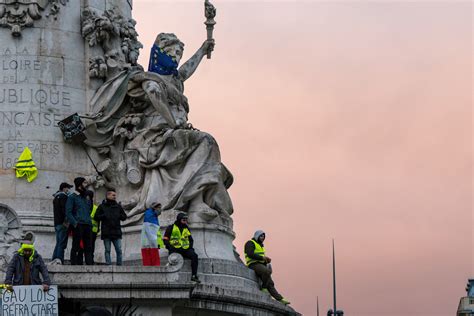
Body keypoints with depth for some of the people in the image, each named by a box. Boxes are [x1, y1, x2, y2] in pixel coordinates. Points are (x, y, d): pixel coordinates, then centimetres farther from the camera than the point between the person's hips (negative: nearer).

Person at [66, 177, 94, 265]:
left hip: (87, 225, 6)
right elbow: (68, 212, -7)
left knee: (88, 247, 2)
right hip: (78, 225, -6)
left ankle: (90, 264, 0)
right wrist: (75, 223, -18)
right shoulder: (72, 197, 2)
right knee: (76, 246, -7)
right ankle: (74, 264, -8)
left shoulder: (86, 198, 23)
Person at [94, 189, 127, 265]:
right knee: (107, 250, 2)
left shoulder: (118, 206, 14)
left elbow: (124, 217, 17)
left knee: (119, 250, -3)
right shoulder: (102, 206, 5)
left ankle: (119, 265, 1)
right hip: (106, 233, -2)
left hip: (116, 231, 2)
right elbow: (96, 217, 2)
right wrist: (104, 216, -12)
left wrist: (119, 216, -4)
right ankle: (108, 265, 3)